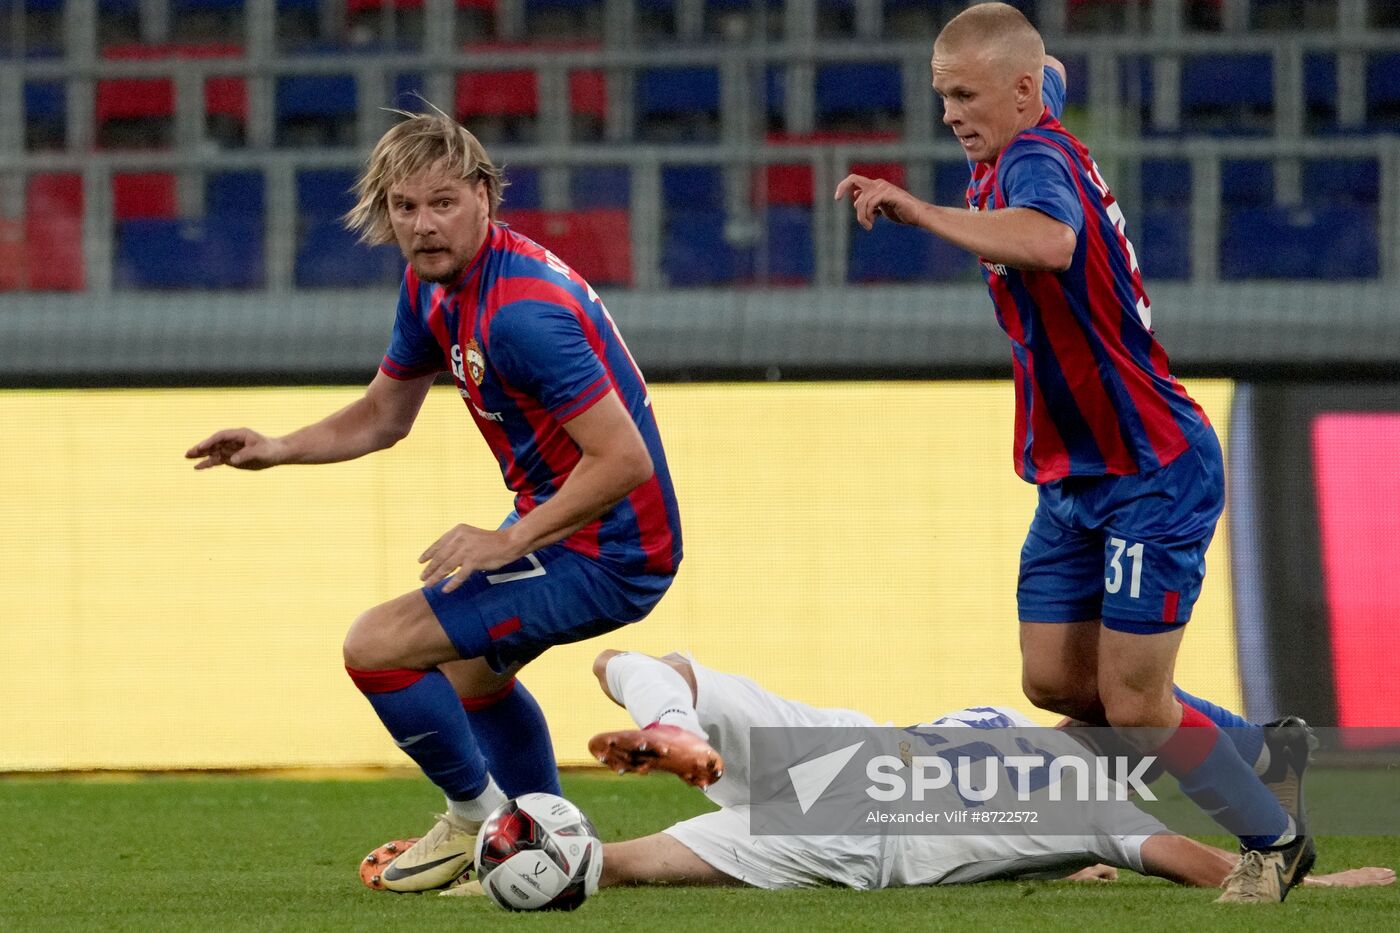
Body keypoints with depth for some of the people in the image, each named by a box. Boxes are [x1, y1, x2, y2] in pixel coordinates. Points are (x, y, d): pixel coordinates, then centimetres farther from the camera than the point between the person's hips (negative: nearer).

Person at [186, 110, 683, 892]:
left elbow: (624, 458, -31)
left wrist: (510, 541, -29)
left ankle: (481, 820, 8)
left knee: (376, 647, -11)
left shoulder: (521, 311, -29)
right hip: (558, 521, 10)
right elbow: (383, 417, 18)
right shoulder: (432, 284, 3)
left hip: (606, 555, -10)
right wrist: (278, 451, 3)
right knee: (471, 667, 33)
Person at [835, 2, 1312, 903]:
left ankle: (1274, 836, 15)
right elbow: (1052, 79, 33)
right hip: (1076, 477, 10)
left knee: (1133, 704, -6)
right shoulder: (1031, 146, 6)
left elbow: (1050, 241, -48)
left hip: (1153, 472, -10)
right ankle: (1264, 754, 23)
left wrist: (921, 211, -51)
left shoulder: (1035, 157, -22)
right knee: (1056, 680, 8)